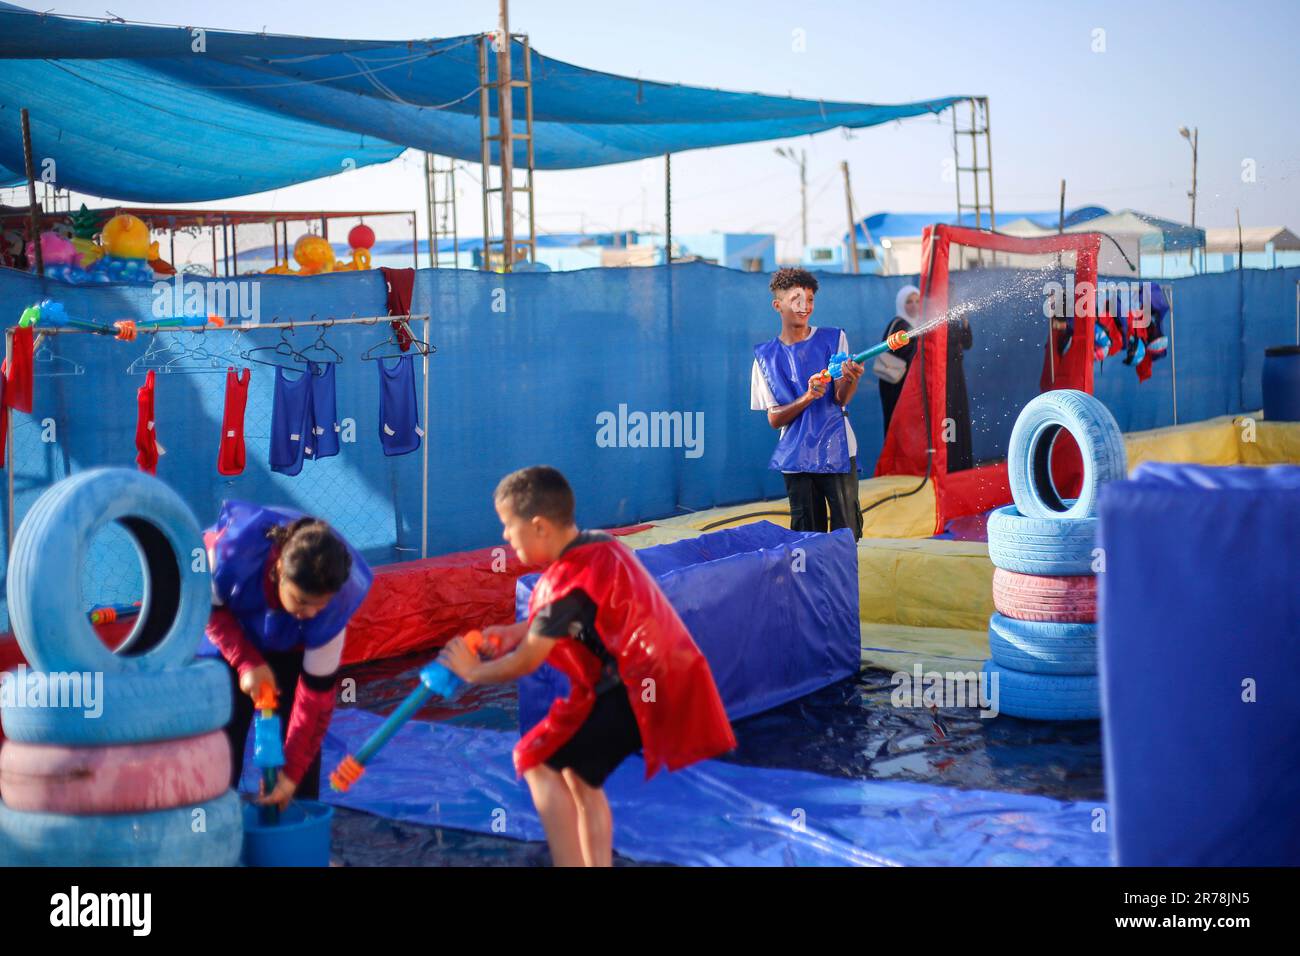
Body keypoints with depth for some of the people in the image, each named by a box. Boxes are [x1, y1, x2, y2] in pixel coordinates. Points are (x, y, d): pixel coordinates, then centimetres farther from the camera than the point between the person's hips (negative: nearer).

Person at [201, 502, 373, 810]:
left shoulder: (334, 605, -37)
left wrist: (292, 772, -24)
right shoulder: (233, 551, -42)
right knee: (222, 732, -7)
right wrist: (246, 661, -32)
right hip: (229, 636, 0)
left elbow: (317, 690, -27)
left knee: (304, 736, -8)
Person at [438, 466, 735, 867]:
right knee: (579, 774, 23)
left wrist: (474, 672, 8)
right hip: (670, 680, 10)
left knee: (536, 762, -2)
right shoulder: (599, 546, 9)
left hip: (636, 693, -10)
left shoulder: (568, 581, -19)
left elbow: (526, 663, -9)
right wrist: (514, 632, 18)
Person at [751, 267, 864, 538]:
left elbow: (841, 399, -7)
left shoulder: (833, 339, 2)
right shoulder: (766, 355, 3)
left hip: (837, 452, -1)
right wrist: (808, 397, -18)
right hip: (797, 458, 1)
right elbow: (774, 418, -1)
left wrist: (850, 380, -30)